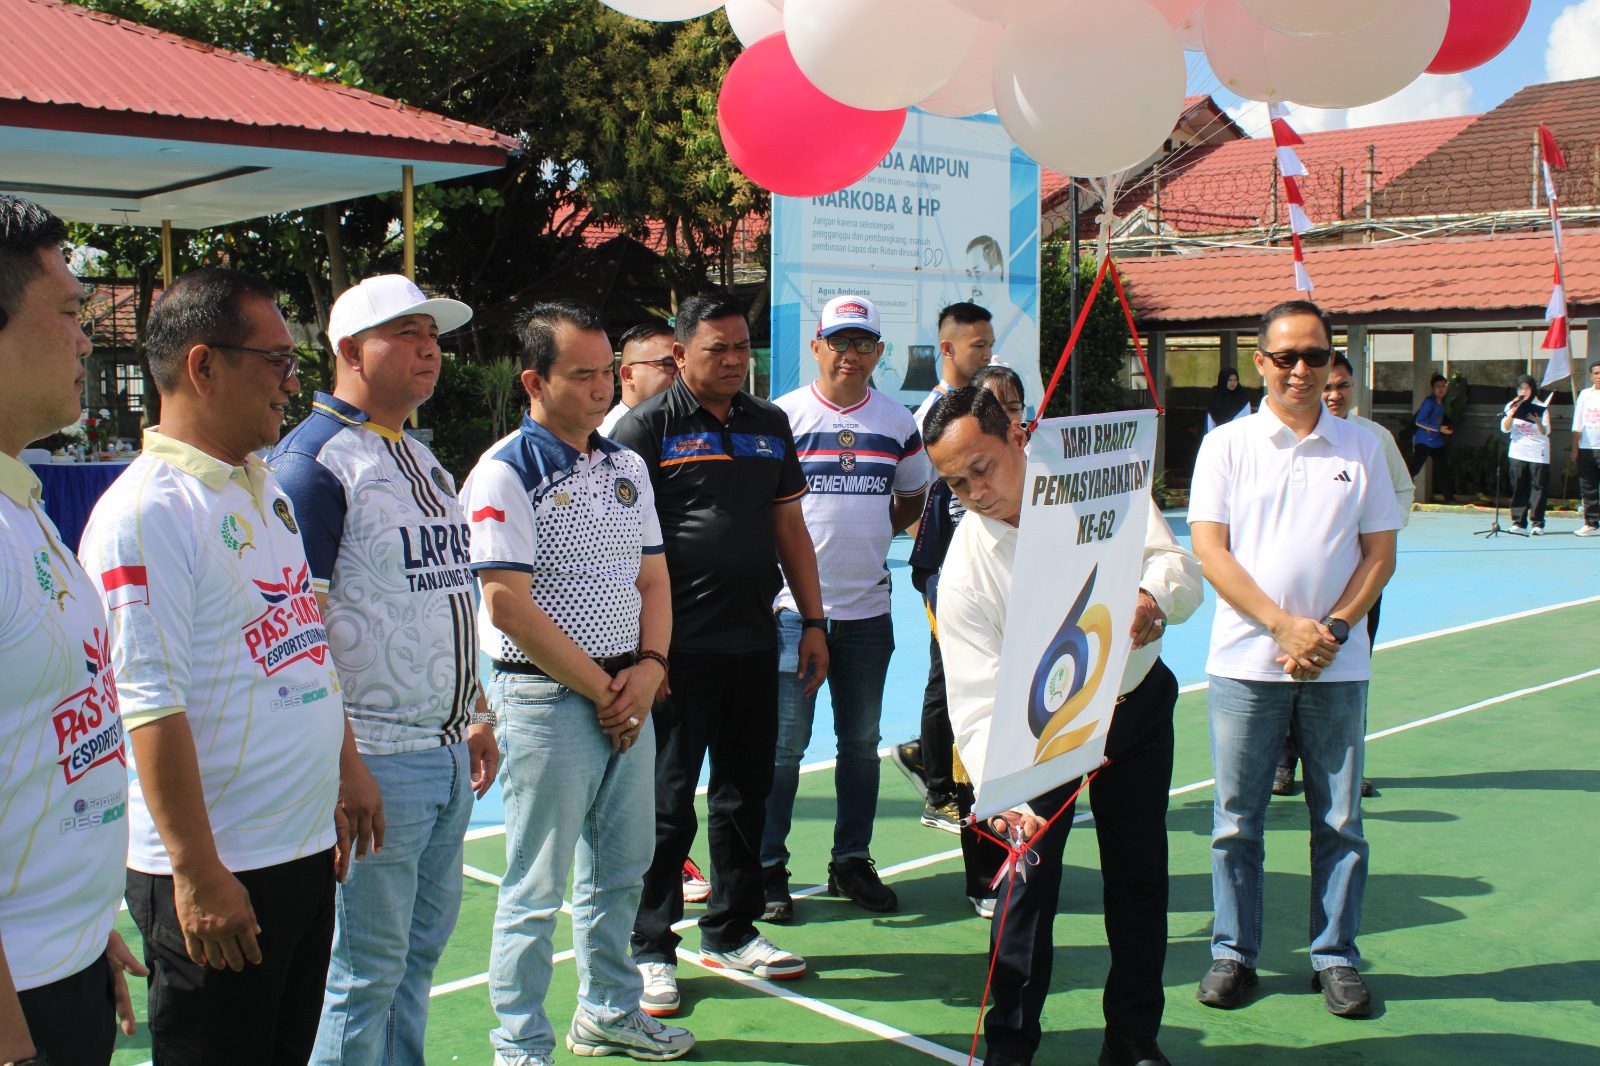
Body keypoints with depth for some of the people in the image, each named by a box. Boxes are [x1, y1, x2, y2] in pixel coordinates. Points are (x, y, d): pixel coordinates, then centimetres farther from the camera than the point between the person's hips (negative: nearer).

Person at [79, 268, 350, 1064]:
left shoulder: (269, 491, 12)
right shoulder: (145, 510, -16)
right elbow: (150, 704, -20)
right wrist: (196, 873, -21)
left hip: (306, 852, 8)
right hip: (217, 880, -8)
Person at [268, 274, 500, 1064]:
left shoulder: (422, 458, 15)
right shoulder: (314, 459, -12)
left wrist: (476, 716, 19)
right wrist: (343, 763, -21)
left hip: (447, 753, 9)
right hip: (378, 762, -8)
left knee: (423, 943, 17)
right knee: (364, 970, 0)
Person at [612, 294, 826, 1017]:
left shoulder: (769, 424, 13)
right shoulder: (649, 426, -5)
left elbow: (789, 526, 18)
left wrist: (813, 620, 13)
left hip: (755, 643, 6)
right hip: (679, 648, -6)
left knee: (745, 792, 14)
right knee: (667, 801, 2)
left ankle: (732, 933, 29)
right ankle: (650, 948, 15)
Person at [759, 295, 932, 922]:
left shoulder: (899, 424, 8)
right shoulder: (781, 417, -2)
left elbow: (913, 496, 21)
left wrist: (872, 533, 6)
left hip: (868, 607, 4)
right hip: (793, 606, -4)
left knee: (861, 740, 11)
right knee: (784, 743, -2)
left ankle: (852, 861, 24)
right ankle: (768, 868, 9)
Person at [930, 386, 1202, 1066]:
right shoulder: (965, 571, -24)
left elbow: (1177, 565, -20)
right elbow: (979, 704, -29)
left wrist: (1152, 595, -45)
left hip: (1139, 701, 2)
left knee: (1140, 873, 8)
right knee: (1030, 874, -8)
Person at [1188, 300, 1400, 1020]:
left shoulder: (1360, 448, 8)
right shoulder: (1227, 446, 2)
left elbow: (1380, 554, 7)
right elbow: (1209, 552, -4)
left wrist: (1331, 628, -8)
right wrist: (1286, 624, -13)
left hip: (1337, 664, 1)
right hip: (1246, 661, -1)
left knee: (1339, 820, 7)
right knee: (1237, 819, 5)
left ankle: (1335, 957, 20)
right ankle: (1234, 953, 18)